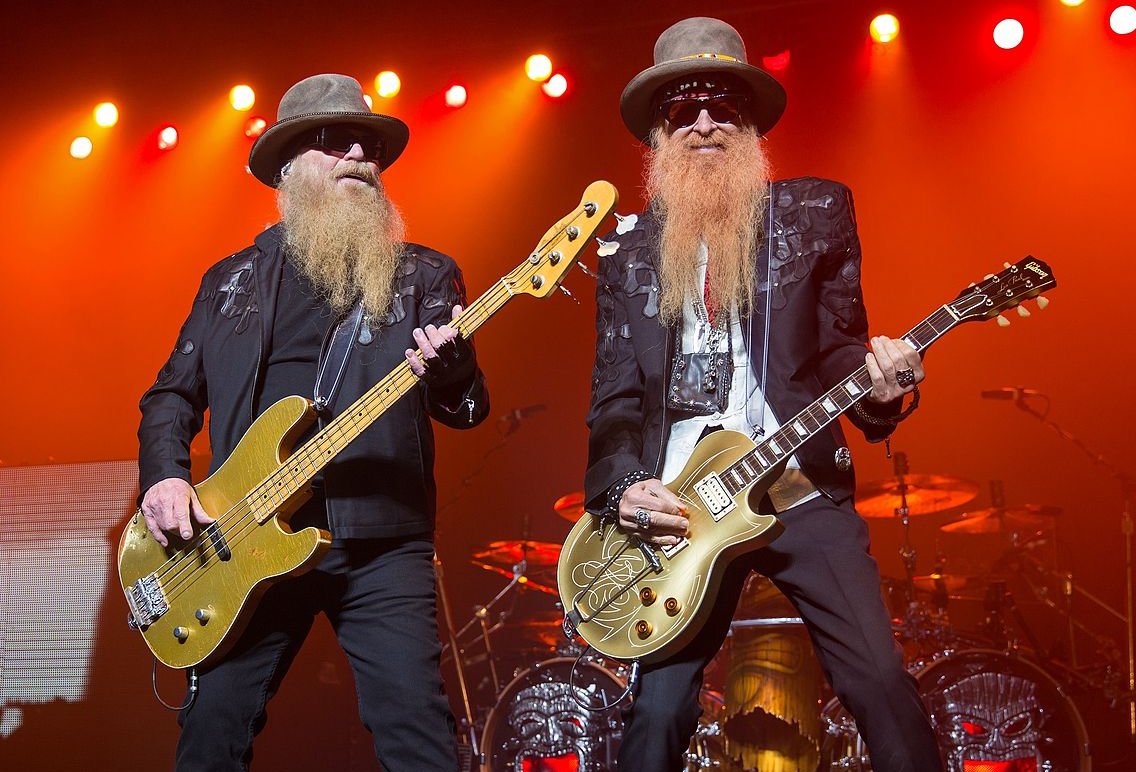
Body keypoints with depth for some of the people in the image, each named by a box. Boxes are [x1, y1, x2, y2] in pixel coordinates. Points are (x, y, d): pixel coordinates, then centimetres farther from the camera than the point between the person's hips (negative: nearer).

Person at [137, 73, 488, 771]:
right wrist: (165, 477, -1)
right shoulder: (234, 280, 15)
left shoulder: (425, 275, 10)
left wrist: (448, 368, -20)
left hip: (380, 542, -2)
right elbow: (173, 393, 18)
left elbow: (469, 410, 3)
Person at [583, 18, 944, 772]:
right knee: (659, 706, 0)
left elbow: (838, 345, 6)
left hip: (801, 491, -1)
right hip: (680, 507, 1)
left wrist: (877, 383, -17)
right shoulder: (629, 246, 10)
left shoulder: (817, 210, 8)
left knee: (881, 682, -7)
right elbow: (615, 394, 7)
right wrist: (623, 488, -10)